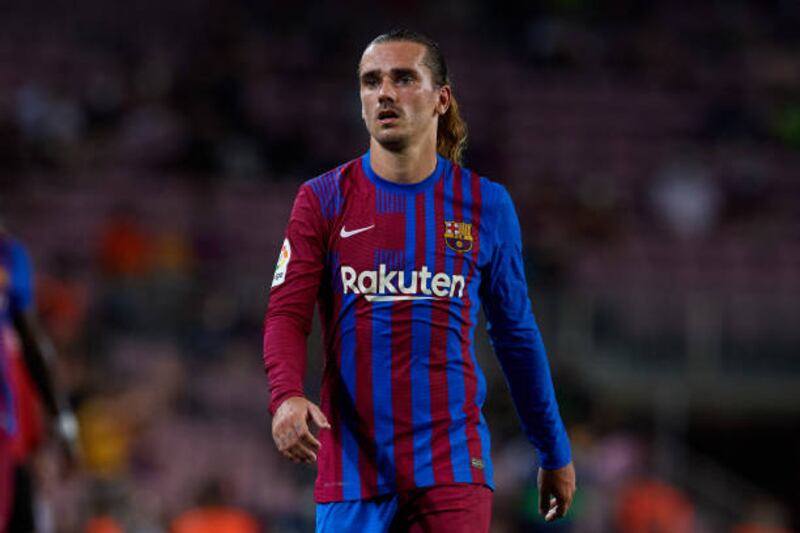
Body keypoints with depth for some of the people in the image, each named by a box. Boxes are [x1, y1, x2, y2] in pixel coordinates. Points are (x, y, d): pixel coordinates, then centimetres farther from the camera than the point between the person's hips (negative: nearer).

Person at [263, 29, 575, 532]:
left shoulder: (486, 205, 6)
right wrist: (287, 396, -25)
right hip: (352, 468, 1)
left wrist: (555, 453, 20)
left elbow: (517, 335, 15)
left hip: (453, 470, 0)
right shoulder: (323, 200, 4)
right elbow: (287, 314, -4)